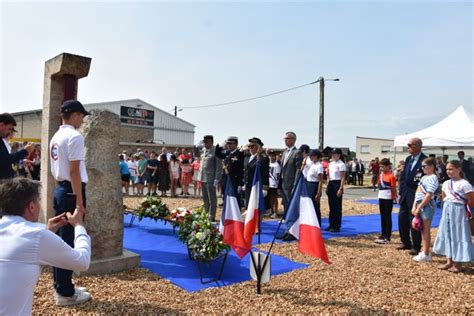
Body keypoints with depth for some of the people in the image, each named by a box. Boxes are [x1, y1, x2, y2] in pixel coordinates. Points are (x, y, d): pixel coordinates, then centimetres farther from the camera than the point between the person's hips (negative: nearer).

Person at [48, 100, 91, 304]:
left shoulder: (55, 137, 14)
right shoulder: (74, 136, -15)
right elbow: (74, 172, -20)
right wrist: (79, 201, -19)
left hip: (59, 190, 10)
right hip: (71, 191, -10)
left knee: (60, 239, 15)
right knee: (68, 242, -3)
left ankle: (60, 286, 26)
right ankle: (65, 293, 6)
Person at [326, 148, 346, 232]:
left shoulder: (341, 164, -9)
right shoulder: (331, 163, 13)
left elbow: (343, 178, -12)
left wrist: (340, 189, -18)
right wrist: (327, 186, 13)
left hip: (337, 184, -8)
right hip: (330, 184, 8)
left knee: (337, 207, -2)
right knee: (331, 206, 11)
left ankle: (337, 226, 5)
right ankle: (331, 225, 19)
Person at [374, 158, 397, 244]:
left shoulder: (391, 176, -12)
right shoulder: (381, 175, 9)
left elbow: (394, 188, -9)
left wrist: (394, 197, -10)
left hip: (388, 198, -7)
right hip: (381, 197, 7)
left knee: (388, 217, 0)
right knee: (382, 216, 12)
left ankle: (388, 237, 8)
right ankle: (383, 235, 21)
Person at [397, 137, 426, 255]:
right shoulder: (408, 159, 10)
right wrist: (400, 193, 12)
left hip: (415, 195, -7)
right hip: (405, 194, 8)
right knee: (402, 219, 13)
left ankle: (416, 246, 15)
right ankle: (406, 243, 28)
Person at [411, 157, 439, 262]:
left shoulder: (433, 178, -13)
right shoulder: (424, 177, 13)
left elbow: (429, 195, -18)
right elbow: (417, 193, 12)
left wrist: (419, 208, -17)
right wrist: (414, 206, 5)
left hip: (427, 206, -8)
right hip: (420, 205, 8)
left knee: (426, 230, 0)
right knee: (422, 230, 13)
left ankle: (426, 254, 8)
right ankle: (424, 251, 22)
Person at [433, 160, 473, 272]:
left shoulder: (464, 184, -14)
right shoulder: (446, 183, 7)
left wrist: (464, 208, 1)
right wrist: (447, 207, 8)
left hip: (458, 212, -7)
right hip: (446, 211, 7)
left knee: (458, 236, 0)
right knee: (447, 235, 11)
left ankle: (458, 264, 11)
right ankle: (450, 261, 22)